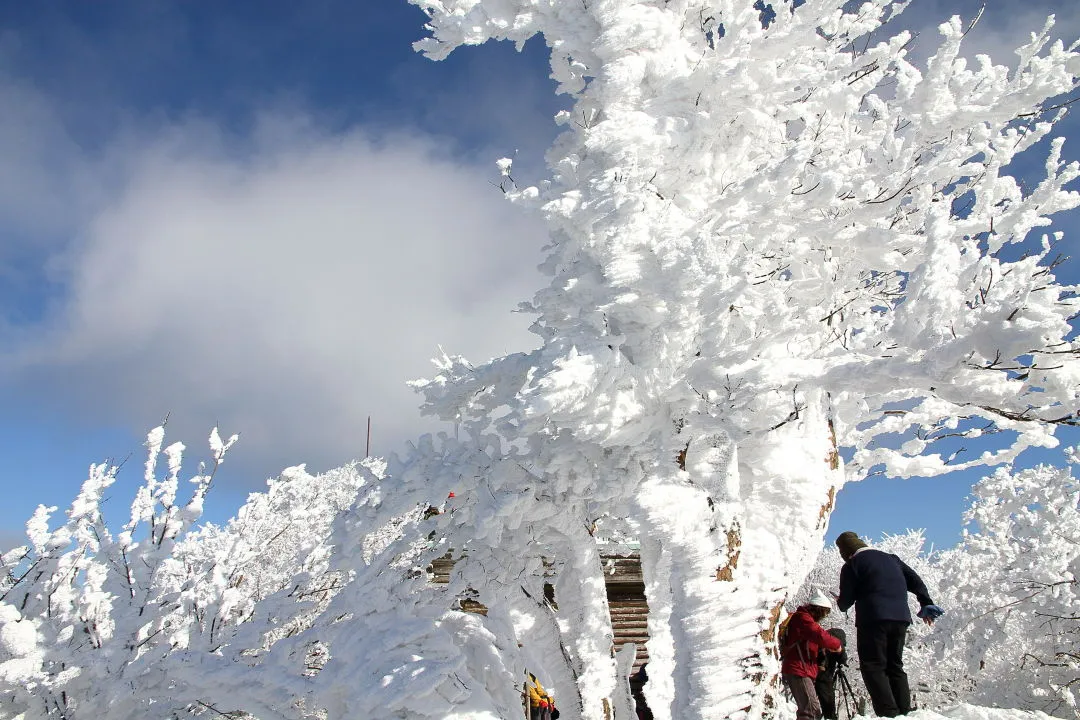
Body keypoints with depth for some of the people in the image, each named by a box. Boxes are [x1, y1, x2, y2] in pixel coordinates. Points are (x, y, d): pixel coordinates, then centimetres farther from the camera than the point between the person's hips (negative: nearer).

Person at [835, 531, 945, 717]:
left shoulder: (851, 565, 2)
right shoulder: (891, 558, 21)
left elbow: (846, 599, 1)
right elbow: (915, 580, 16)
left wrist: (840, 603, 22)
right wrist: (926, 604, 17)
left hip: (873, 618, -6)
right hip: (901, 618, 6)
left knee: (873, 667, -4)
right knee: (895, 666, 14)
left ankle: (888, 713, -16)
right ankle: (904, 712, 6)